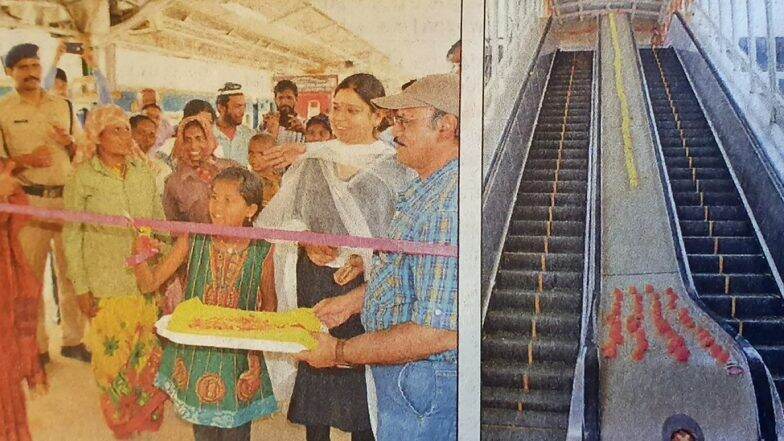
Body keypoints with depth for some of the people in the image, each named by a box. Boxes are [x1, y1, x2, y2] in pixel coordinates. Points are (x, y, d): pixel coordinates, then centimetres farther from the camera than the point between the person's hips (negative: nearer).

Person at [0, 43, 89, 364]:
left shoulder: (64, 106, 12)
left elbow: (83, 155, 16)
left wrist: (70, 144, -5)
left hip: (67, 198, 3)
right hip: (27, 201, -3)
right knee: (30, 276, 1)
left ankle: (73, 340, 16)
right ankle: (37, 347, 11)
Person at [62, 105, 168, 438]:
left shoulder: (143, 172, 3)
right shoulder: (83, 177, -7)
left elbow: (160, 223, 10)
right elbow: (72, 235, -4)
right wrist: (81, 287, -6)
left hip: (146, 280, 3)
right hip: (105, 283, -3)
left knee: (148, 351, 10)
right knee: (113, 352, 5)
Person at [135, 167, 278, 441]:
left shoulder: (263, 252, -11)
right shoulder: (193, 241, -8)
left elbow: (269, 304, 4)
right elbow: (150, 284, -6)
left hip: (239, 355, -1)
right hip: (194, 353, 1)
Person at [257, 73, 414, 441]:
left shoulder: (395, 167, -3)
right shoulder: (313, 161, 7)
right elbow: (283, 217, 11)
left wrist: (368, 259, -18)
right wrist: (306, 241, -7)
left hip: (367, 285, -3)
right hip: (314, 282, 3)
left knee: (361, 367, 4)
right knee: (314, 360, 9)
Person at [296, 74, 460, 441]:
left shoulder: (448, 207, -29)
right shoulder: (425, 190, 7)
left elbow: (438, 332, -31)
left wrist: (340, 352, -22)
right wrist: (351, 301, 13)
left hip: (424, 386, -9)